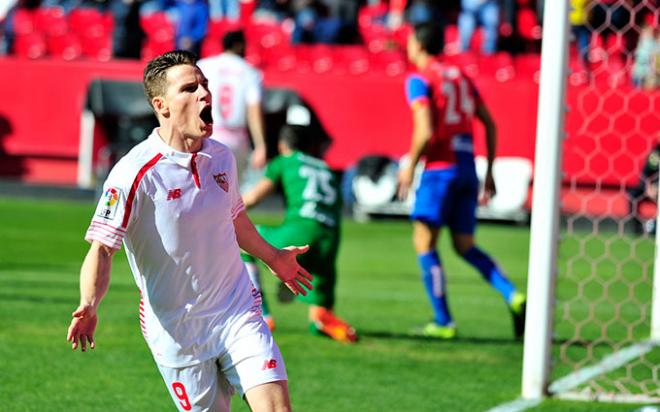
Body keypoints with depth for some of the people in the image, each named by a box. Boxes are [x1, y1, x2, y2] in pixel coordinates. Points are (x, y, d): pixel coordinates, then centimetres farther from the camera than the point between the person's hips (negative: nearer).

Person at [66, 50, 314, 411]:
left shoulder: (221, 157, 2)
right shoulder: (134, 173, -17)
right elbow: (101, 247, -17)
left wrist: (271, 257, 38)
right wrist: (89, 307, -34)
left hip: (239, 314, 4)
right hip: (177, 333, -4)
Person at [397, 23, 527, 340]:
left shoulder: (419, 80, -5)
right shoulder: (461, 77, 17)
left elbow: (426, 132, -17)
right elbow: (490, 124, 16)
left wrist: (410, 166, -3)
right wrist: (489, 172, 20)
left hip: (440, 170, -7)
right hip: (468, 168, 7)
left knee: (424, 243, 1)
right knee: (465, 246, 13)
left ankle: (443, 322, -3)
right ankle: (513, 296, -7)